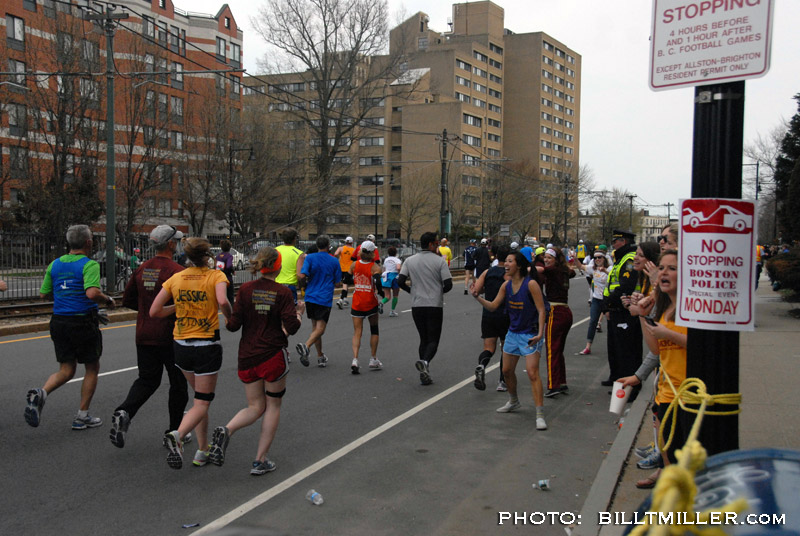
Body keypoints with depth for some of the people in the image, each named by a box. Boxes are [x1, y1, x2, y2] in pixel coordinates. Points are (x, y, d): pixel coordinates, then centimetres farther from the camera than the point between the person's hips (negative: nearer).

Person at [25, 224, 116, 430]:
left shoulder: (55, 264, 8)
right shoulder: (89, 265, -12)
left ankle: (40, 393, -15)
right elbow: (92, 293, -27)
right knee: (92, 368, 12)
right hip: (83, 322, -6)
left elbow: (43, 294, 12)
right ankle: (82, 416, 14)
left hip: (58, 321, 6)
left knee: (66, 370, 13)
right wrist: (108, 301, -8)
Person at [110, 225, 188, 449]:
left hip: (144, 336, 6)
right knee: (178, 384, 10)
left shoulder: (142, 269, 4)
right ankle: (175, 432, 18)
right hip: (171, 337, -5)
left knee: (147, 380, 16)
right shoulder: (177, 271, -16)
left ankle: (124, 412, -10)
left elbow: (128, 300, 12)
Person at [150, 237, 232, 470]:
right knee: (202, 403, 2)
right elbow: (222, 302, -26)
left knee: (201, 396, 20)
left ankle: (203, 450, 20)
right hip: (207, 346, -5)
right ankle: (177, 435, -25)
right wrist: (230, 317, -7)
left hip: (181, 346, 5)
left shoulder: (175, 278, 4)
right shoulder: (216, 276, -7)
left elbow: (154, 311, 2)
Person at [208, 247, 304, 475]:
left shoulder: (246, 289, -2)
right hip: (273, 356, -3)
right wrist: (299, 313, 7)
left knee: (255, 407, 16)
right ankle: (260, 461, 11)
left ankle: (226, 431, -13)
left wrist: (227, 319, 16)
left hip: (247, 357, 3)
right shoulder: (283, 292, -8)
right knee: (273, 405, 13)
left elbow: (233, 325, -6)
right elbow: (292, 327, -12)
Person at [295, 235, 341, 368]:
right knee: (320, 328, -5)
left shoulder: (310, 258, -1)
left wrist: (305, 284, 8)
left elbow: (302, 276, -13)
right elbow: (337, 281, 5)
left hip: (310, 297, 3)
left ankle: (320, 356, 19)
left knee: (315, 327, 14)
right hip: (325, 298, -2)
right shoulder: (334, 261, 1)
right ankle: (306, 346, -31)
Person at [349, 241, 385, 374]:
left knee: (357, 332, 3)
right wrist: (381, 292, -7)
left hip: (357, 303, 2)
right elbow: (378, 282, -25)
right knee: (374, 330, 17)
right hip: (371, 303, -2)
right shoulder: (375, 267, -11)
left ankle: (355, 360, -16)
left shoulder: (354, 265, -1)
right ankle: (373, 360, 21)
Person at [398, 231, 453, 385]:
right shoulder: (440, 261, -6)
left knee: (424, 339, 14)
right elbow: (448, 284, -10)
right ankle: (425, 361, -27)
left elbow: (400, 281, -3)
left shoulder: (410, 261, 4)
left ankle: (424, 374, 10)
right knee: (433, 340, 2)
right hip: (435, 305, -4)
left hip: (417, 305, 4)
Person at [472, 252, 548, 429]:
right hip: (513, 333, 7)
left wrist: (540, 333, -26)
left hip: (530, 335, -7)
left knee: (532, 373, -15)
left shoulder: (531, 284, -18)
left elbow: (541, 310, -17)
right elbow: (493, 306, 5)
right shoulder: (506, 286, 2)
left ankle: (540, 415, -12)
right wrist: (477, 297, -10)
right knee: (507, 370, 16)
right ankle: (513, 402, 40)